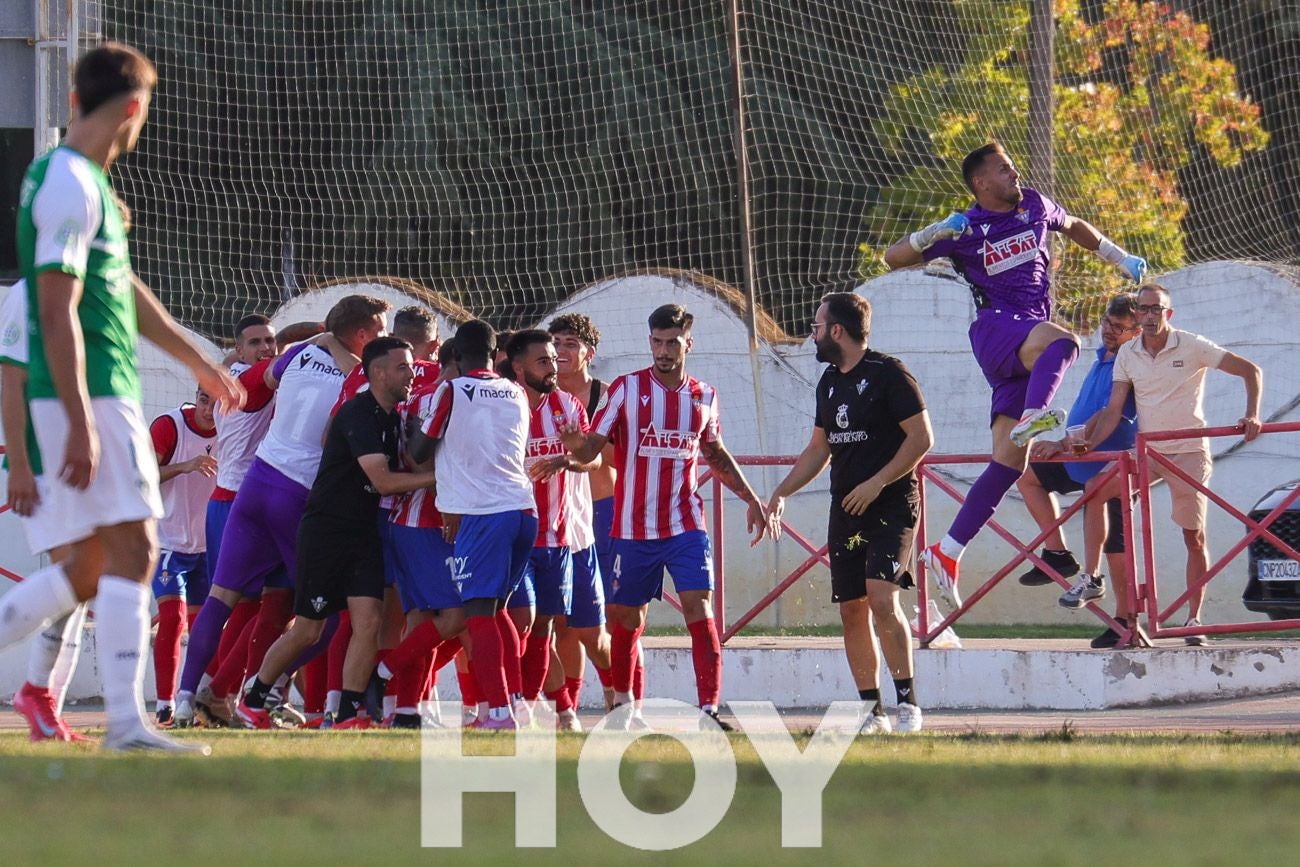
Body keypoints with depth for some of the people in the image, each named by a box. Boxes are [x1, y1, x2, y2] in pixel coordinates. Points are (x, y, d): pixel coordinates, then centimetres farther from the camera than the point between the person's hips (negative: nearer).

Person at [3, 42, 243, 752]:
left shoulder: (85, 183, 18)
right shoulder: (70, 188, -14)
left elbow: (126, 292, 30)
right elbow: (57, 313, -19)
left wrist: (197, 362, 39)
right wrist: (80, 422, -23)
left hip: (101, 396, 10)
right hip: (91, 398, -10)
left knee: (91, 569, 11)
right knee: (131, 551, -11)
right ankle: (126, 722, -13)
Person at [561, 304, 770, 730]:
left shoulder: (704, 396, 7)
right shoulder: (626, 389, -2)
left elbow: (715, 453, 24)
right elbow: (592, 447, -5)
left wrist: (750, 498, 22)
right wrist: (575, 444, -28)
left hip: (686, 525, 1)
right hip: (633, 529, -1)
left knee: (699, 609, -13)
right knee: (627, 616, 9)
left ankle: (709, 707, -17)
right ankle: (622, 704, 27)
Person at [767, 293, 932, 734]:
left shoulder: (888, 374, -10)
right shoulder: (830, 381, 15)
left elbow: (921, 438, -13)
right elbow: (819, 449, 24)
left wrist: (875, 484, -18)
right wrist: (780, 493, 15)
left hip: (891, 504, -8)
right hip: (845, 510, 8)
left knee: (881, 596, -21)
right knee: (852, 610, 4)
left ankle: (908, 701, -17)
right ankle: (872, 712, 9)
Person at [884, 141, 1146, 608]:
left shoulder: (1034, 204, 13)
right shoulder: (965, 229, -1)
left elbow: (1074, 227, 35)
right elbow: (894, 257, -1)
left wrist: (1121, 258, 29)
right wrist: (934, 234, -19)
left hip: (1027, 350, 5)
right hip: (995, 327, -5)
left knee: (1009, 460, -3)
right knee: (1063, 341, -37)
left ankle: (947, 552, -3)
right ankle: (1032, 416, -60)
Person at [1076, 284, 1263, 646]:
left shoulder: (1192, 347, -9)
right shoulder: (1128, 354, 3)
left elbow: (1250, 370, -8)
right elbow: (1114, 409, 2)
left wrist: (1252, 416, -21)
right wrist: (1091, 443, -15)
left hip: (1189, 453, -4)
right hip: (1146, 452, 4)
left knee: (1194, 536, -2)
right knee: (1095, 490, -15)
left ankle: (1194, 619, 8)